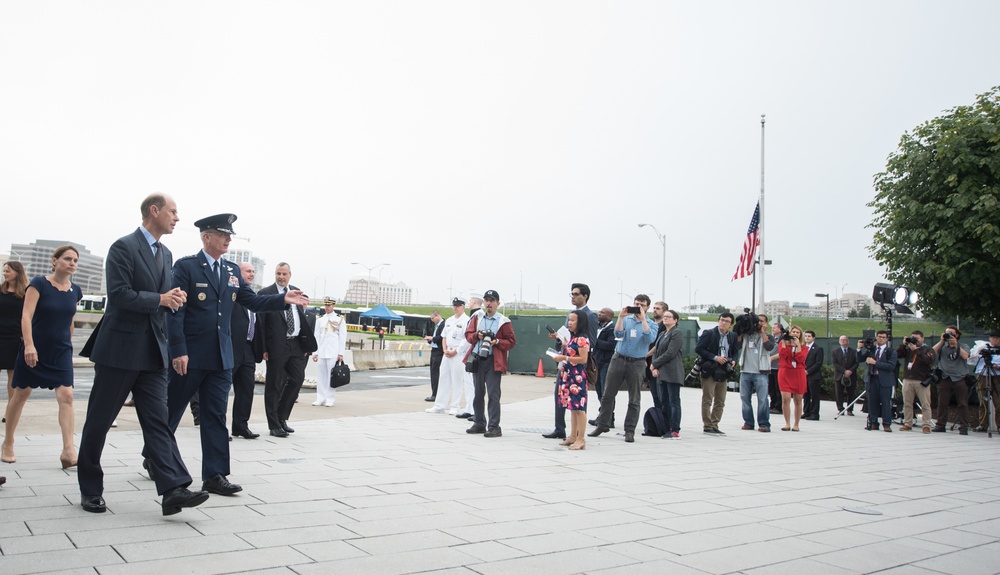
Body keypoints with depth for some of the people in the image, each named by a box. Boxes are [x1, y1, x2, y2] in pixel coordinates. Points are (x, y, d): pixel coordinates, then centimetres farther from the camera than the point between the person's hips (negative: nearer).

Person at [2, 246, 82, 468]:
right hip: (35, 349, -3)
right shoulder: (39, 283, -9)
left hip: (61, 352, 3)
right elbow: (26, 316, -17)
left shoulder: (75, 291, 5)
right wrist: (29, 345, -28)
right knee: (21, 394, 9)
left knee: (66, 395, -11)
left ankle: (68, 450, -17)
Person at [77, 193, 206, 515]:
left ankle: (173, 489, -10)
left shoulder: (166, 255, 15)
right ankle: (90, 489, 20)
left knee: (158, 420, -2)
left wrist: (174, 299, -1)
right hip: (120, 347, -6)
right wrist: (160, 299, -16)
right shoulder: (123, 247, -8)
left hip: (153, 351, 6)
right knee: (99, 421, 6)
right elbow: (119, 295, -17)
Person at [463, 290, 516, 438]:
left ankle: (494, 427, -2)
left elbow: (511, 342, -2)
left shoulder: (504, 322, -2)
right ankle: (479, 424, 21)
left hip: (493, 361, -4)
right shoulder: (477, 317, 10)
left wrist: (497, 342, -17)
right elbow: (468, 334, 11)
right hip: (477, 359, 4)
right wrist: (477, 335, -9)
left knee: (493, 394, -6)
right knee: (478, 393, 11)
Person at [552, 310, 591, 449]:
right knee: (572, 407, 13)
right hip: (568, 375, 10)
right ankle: (573, 436, 19)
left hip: (577, 377, -10)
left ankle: (581, 439, -3)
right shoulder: (572, 338, 16)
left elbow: (583, 359, -19)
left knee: (578, 407, -7)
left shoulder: (582, 339, -13)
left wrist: (565, 358, -18)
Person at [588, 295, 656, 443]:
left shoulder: (651, 324, 3)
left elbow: (650, 339, -17)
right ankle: (602, 425, 14)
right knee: (608, 394, 4)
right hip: (619, 359, 2)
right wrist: (620, 317, -15)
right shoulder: (626, 319, 9)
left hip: (637, 363, -2)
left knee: (634, 400, 4)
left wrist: (643, 319, -16)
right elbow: (618, 334, -6)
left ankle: (630, 431, 11)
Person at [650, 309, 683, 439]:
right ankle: (667, 428, 13)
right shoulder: (663, 334, 20)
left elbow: (670, 353, -14)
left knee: (674, 401, -7)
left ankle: (675, 431, -5)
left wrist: (654, 364, -8)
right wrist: (655, 368, -1)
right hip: (661, 373, 9)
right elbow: (656, 351, 15)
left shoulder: (677, 333, -6)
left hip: (672, 373, -9)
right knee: (664, 402, 9)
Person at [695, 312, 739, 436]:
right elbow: (698, 349, -11)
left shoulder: (733, 336, 9)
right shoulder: (709, 333, -6)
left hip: (724, 373, 5)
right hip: (710, 371, -5)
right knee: (707, 400, -2)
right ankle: (707, 426, 4)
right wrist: (715, 358, -17)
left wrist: (734, 361, -4)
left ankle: (715, 426, 18)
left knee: (720, 402, 9)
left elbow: (736, 351, 19)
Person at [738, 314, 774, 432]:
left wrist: (763, 332, -6)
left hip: (760, 372, -3)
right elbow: (738, 346, 5)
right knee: (745, 398, 5)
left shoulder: (768, 336, 8)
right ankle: (748, 422, 14)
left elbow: (769, 347, -12)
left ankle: (764, 424, -2)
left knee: (763, 399, -7)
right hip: (745, 371, 3)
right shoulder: (747, 334, 14)